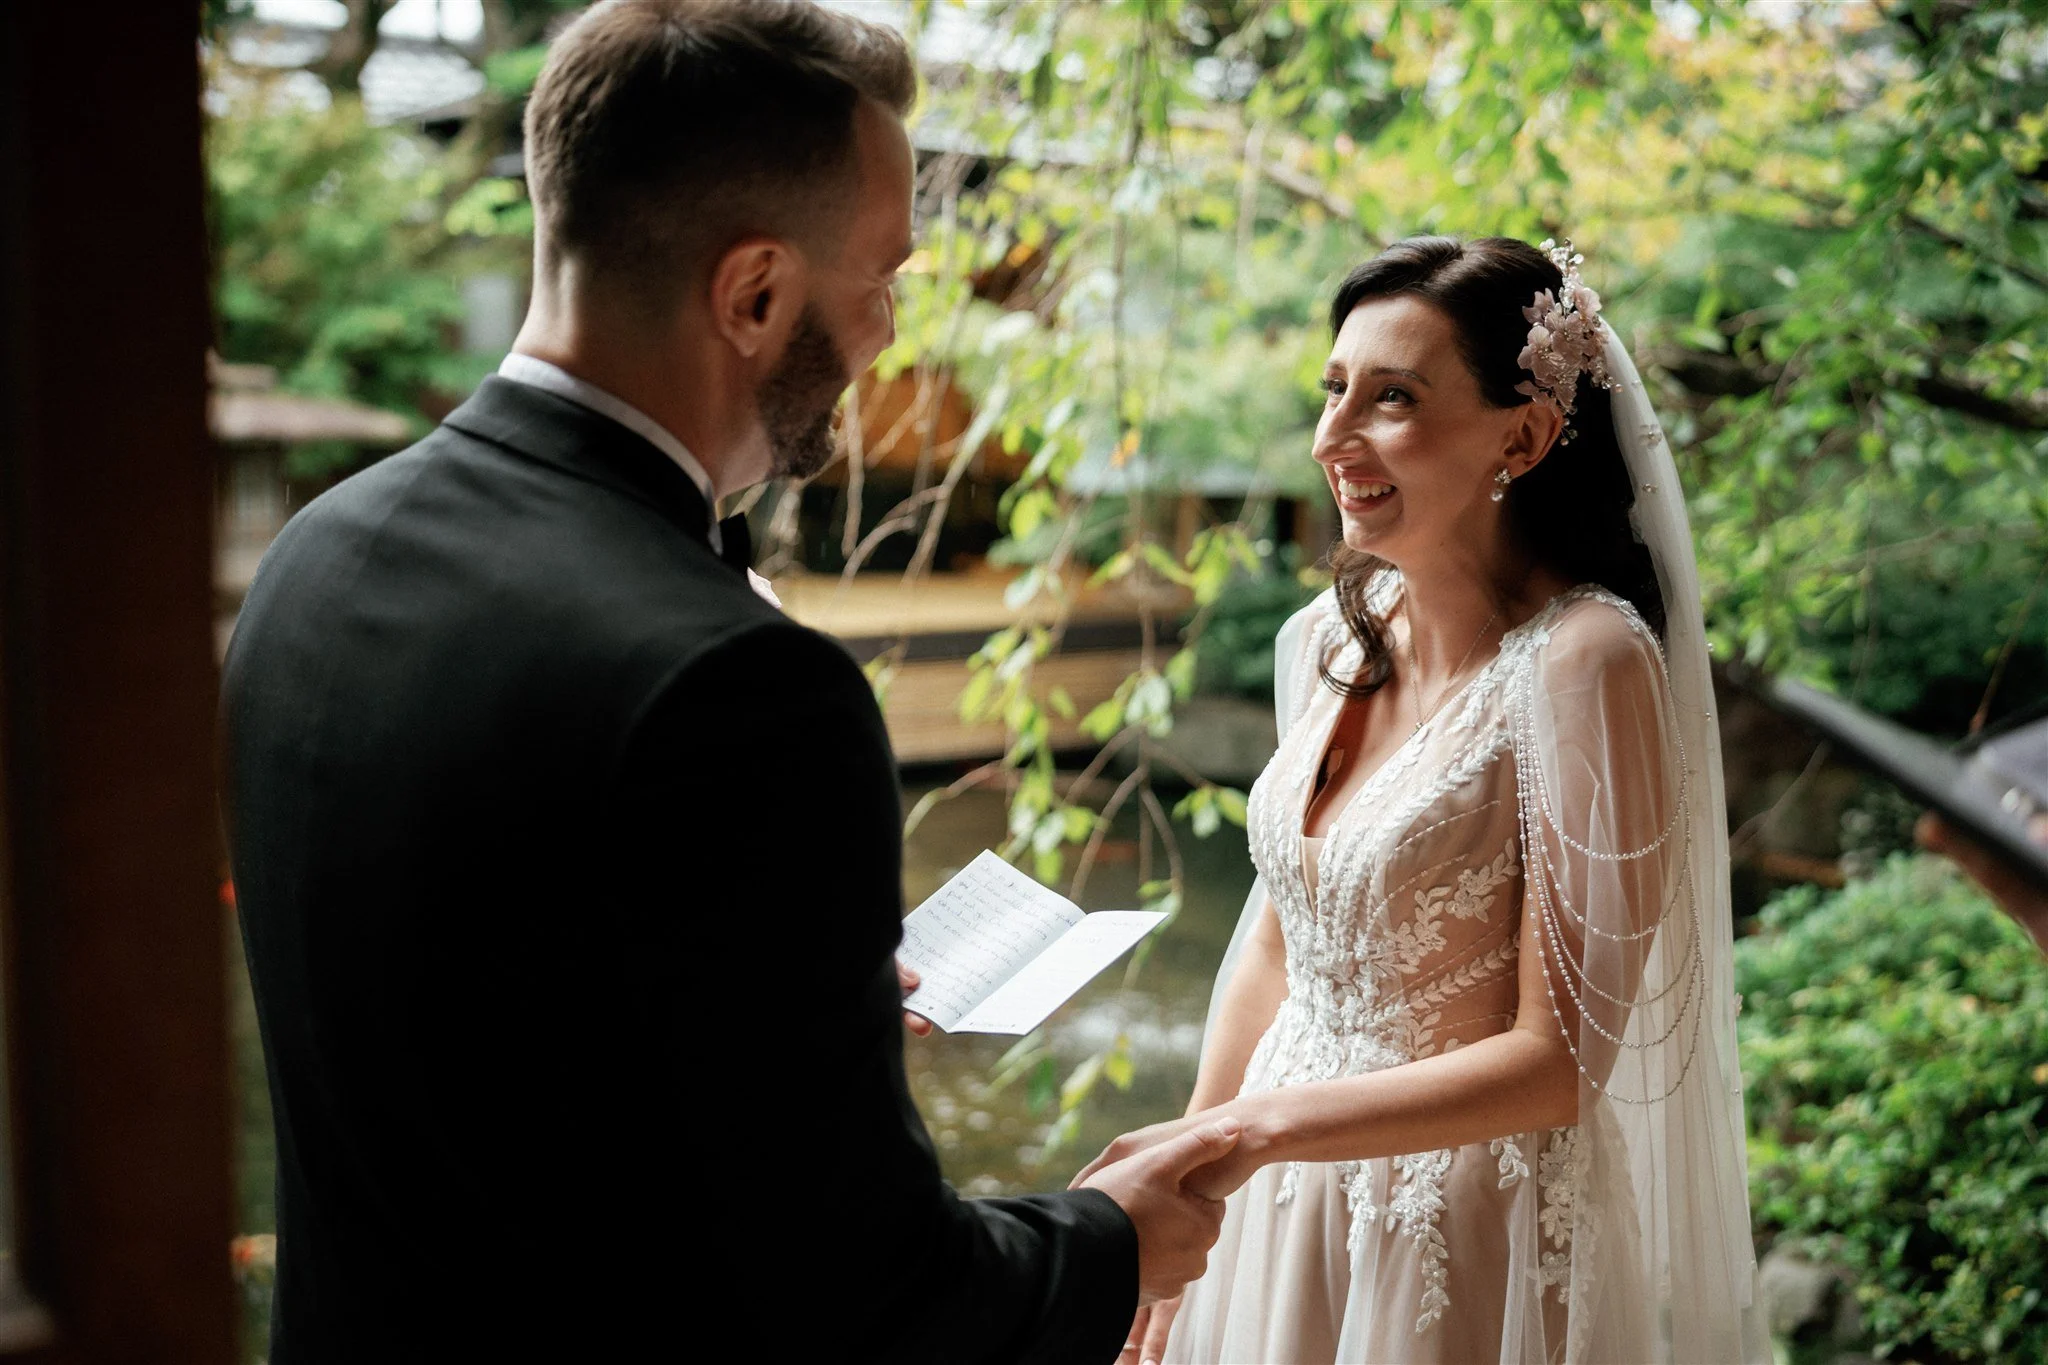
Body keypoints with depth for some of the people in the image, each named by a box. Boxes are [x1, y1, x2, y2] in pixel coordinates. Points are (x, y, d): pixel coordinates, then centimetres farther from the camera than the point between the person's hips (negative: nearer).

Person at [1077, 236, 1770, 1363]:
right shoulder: (1334, 637, -2)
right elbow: (1276, 942, 7)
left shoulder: (1583, 662, -22)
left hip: (1469, 1220, -6)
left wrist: (1255, 1126, -26)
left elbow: (1557, 1059, -21)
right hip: (1289, 1192, 6)